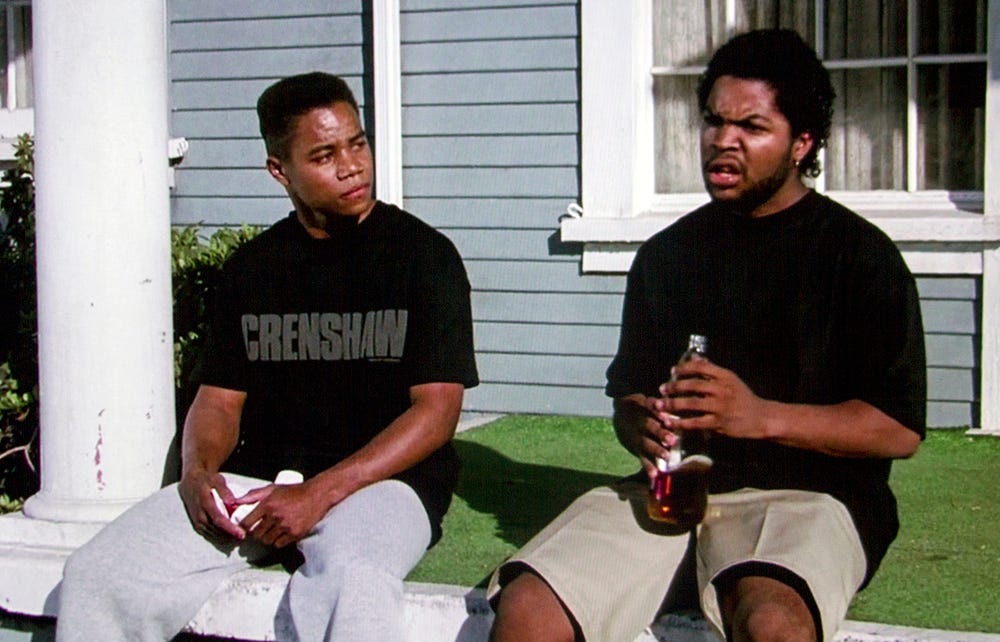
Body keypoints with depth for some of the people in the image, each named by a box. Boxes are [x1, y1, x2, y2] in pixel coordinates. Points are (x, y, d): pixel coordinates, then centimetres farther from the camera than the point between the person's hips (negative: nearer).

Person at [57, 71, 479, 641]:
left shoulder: (423, 254, 0)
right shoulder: (251, 267, 14)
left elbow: (437, 411, -7)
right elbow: (219, 399, 16)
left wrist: (322, 492, -17)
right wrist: (198, 470, -8)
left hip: (381, 478, -4)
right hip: (256, 480, 5)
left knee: (351, 583, -41)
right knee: (97, 574, -15)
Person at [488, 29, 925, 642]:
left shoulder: (859, 252, 3)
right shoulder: (667, 253, 17)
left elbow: (900, 429, -3)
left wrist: (760, 416, -16)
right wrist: (643, 427, -3)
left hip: (805, 493, -3)